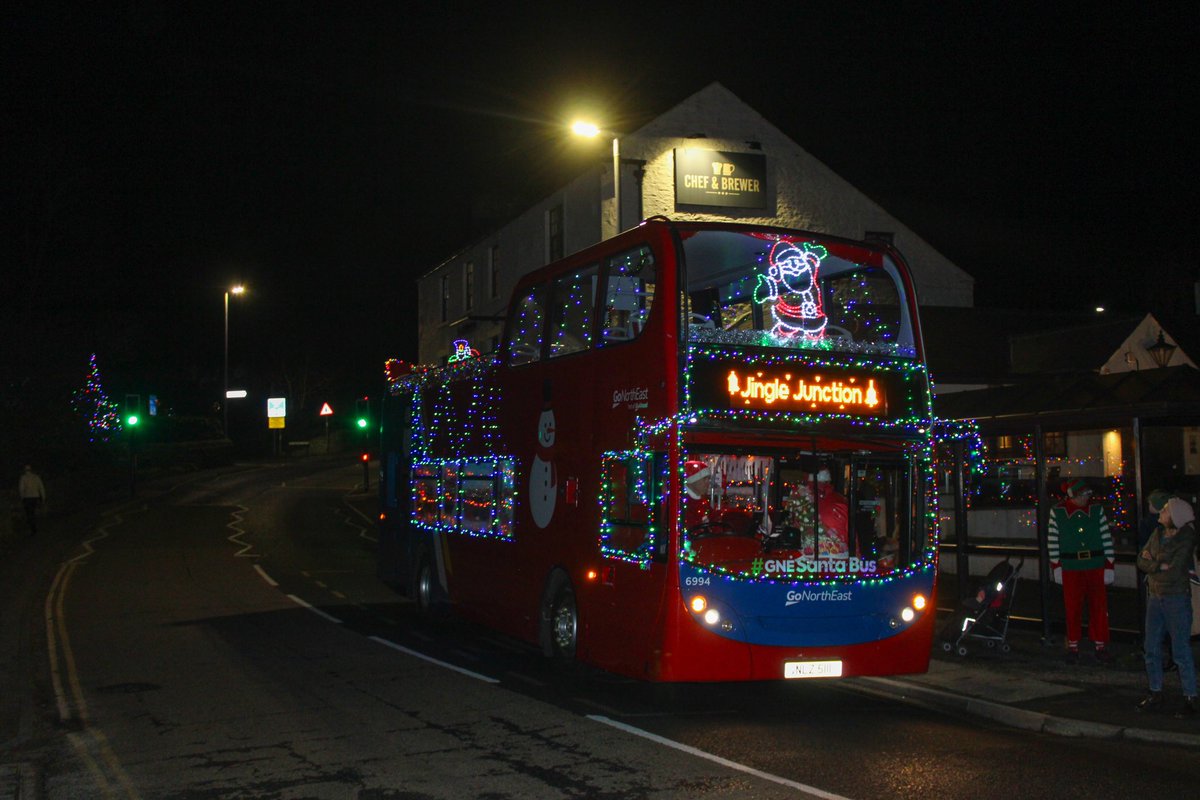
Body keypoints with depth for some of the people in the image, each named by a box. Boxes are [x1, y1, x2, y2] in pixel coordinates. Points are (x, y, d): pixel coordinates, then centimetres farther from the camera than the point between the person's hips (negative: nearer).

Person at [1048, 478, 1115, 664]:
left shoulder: (1097, 510, 1)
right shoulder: (1057, 512, -2)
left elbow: (1107, 538, 3)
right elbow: (1052, 540, 2)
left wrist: (1110, 565, 0)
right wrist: (1056, 566, 0)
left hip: (1096, 566, 1)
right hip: (1070, 567, -1)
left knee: (1099, 607, 4)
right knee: (1073, 608, 5)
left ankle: (1100, 645, 17)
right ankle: (1073, 647, 16)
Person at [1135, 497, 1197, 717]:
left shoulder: (1185, 541, -16)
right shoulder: (1158, 533, 4)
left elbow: (1173, 573, -21)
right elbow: (1141, 560, 2)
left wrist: (1152, 562, -8)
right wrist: (1160, 566, -15)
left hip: (1176, 598, -7)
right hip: (1155, 596, 7)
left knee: (1181, 651, -2)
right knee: (1151, 649, 11)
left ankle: (1190, 699, 8)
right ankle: (1155, 695, 22)